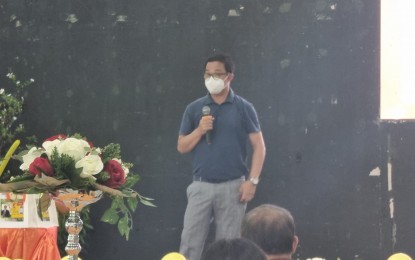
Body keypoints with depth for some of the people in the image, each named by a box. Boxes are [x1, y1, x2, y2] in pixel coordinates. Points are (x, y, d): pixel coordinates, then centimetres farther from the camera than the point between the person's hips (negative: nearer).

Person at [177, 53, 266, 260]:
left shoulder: (243, 108, 0)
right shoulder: (194, 109, 6)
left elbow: (259, 146, 0)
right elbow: (182, 147, 8)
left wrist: (252, 180, -8)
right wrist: (199, 130, -10)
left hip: (232, 186, -2)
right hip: (201, 186, 2)